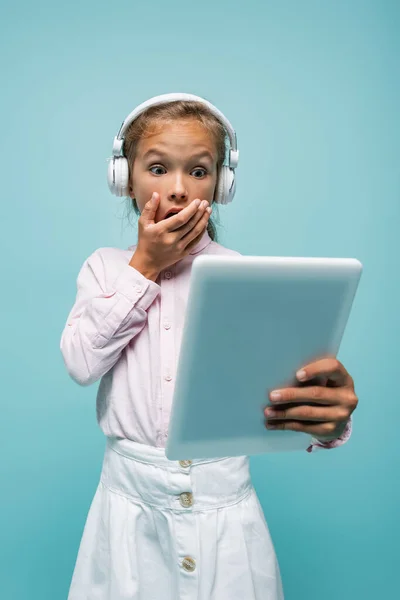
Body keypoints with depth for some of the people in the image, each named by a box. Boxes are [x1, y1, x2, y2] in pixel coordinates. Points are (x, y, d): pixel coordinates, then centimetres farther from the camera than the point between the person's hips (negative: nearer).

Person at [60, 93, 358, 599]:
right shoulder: (105, 267, 2)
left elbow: (283, 384, -11)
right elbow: (81, 363, -12)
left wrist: (329, 415, -34)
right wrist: (144, 267, -11)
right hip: (133, 500, 1)